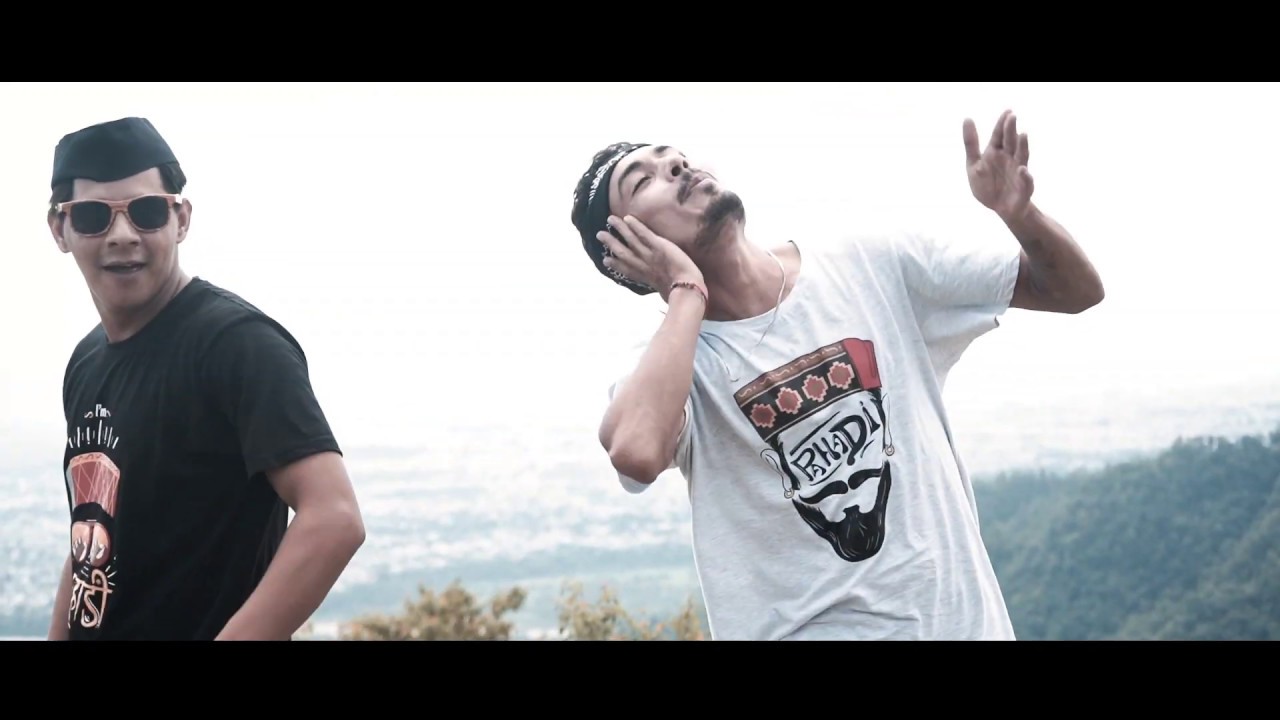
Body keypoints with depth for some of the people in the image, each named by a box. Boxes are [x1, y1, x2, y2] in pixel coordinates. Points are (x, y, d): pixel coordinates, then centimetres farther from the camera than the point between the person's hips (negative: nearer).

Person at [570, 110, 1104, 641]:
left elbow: (1076, 290, 7)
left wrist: (1018, 213, -14)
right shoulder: (661, 366, -4)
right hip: (805, 629, -1)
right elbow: (636, 452, -28)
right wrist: (687, 291, -14)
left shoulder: (872, 266, 3)